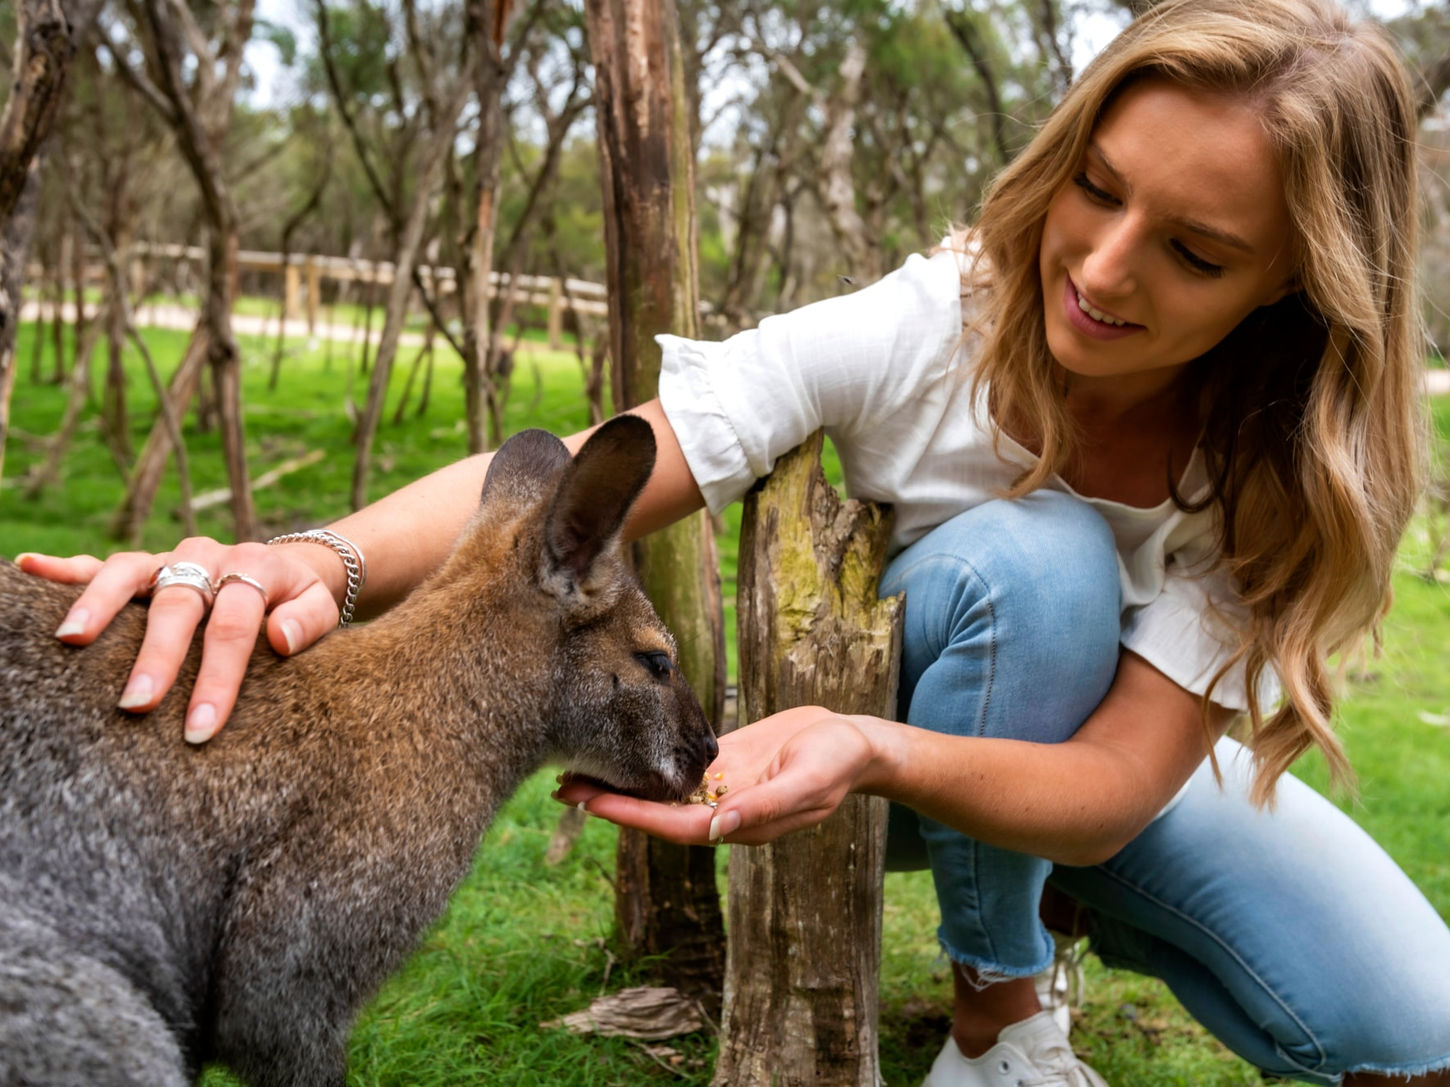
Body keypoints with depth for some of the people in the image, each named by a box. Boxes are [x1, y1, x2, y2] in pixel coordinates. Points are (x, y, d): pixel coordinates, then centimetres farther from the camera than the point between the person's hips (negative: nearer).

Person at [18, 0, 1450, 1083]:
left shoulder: (1293, 465, -24)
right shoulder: (921, 329, -30)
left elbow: (1113, 785, -32)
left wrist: (874, 755, -53)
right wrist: (320, 558, -58)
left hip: (1110, 762, 2)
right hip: (878, 727, -1)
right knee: (1029, 560, -36)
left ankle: (1091, 918, 11)